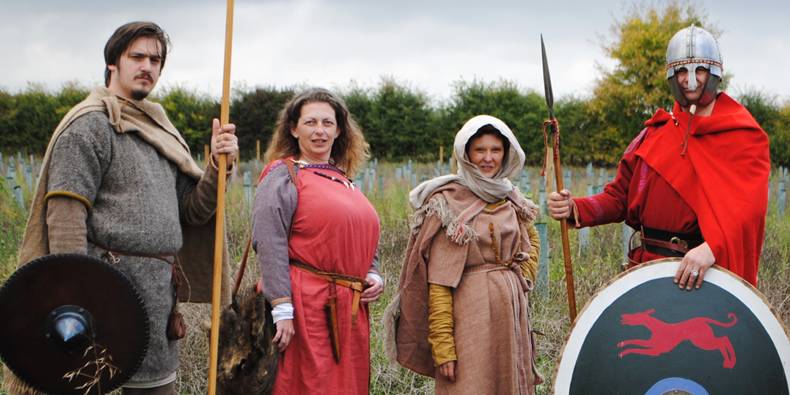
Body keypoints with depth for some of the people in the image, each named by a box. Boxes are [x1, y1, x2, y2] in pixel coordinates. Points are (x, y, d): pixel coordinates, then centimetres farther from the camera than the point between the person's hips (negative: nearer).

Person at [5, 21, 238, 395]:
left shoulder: (160, 132, 19)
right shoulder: (90, 124, -5)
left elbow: (193, 211, 14)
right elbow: (65, 216, -15)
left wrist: (218, 164, -4)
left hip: (159, 294, 8)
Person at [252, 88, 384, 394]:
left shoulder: (344, 181, 19)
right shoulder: (283, 176, -4)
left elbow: (365, 240, 27)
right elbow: (269, 245, -13)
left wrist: (373, 276, 7)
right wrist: (282, 309, -20)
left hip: (349, 309, 7)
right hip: (305, 306, -7)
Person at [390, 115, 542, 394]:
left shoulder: (513, 201, 10)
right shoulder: (447, 203, -7)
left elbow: (532, 242, 31)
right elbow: (439, 279, -11)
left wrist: (523, 281, 12)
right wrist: (442, 344, -18)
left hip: (511, 311, 6)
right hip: (469, 311, -6)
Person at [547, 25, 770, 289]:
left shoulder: (744, 136, -1)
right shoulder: (656, 133, 13)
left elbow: (749, 204, -17)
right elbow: (620, 197, 13)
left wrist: (712, 247, -35)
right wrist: (575, 209, -7)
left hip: (711, 270, -3)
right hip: (649, 265, 4)